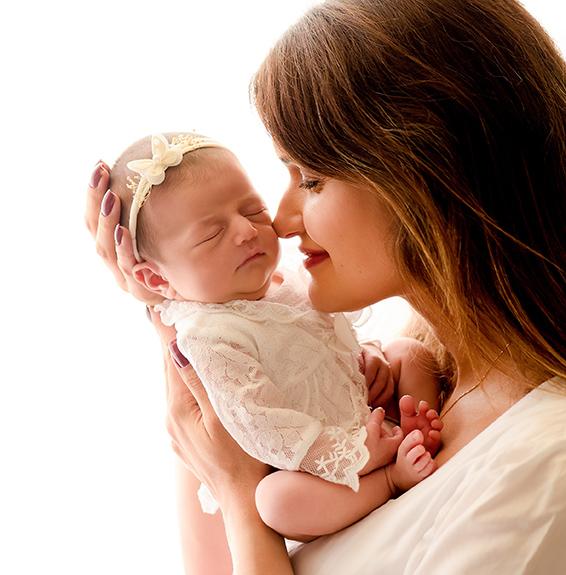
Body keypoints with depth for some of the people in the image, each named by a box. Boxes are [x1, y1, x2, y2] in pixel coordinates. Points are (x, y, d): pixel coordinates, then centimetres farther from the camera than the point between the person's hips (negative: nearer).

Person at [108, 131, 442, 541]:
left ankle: (415, 436, -10)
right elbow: (260, 427, -30)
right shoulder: (209, 338, -26)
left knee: (412, 353, 12)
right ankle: (392, 479, -21)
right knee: (278, 500, -38)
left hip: (366, 420, 8)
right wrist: (352, 458, -28)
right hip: (310, 470, -8)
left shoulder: (287, 281, 1)